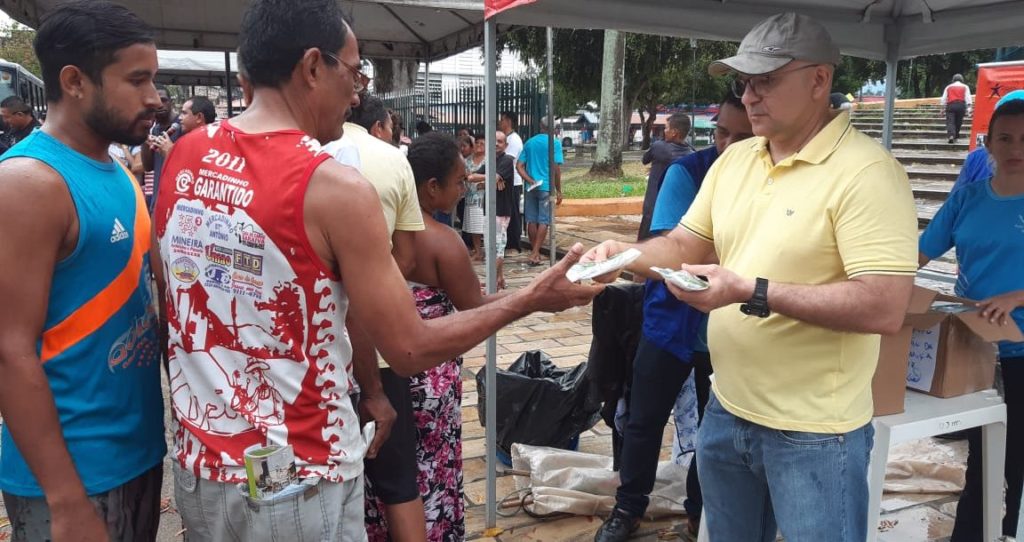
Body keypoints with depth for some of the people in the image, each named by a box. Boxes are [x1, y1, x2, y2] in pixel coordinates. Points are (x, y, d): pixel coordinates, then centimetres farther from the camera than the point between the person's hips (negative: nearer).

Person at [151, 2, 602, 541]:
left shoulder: (182, 158, 0)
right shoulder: (336, 188, -19)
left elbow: (169, 302, 9)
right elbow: (411, 349, -15)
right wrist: (530, 299, -5)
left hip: (198, 468, 7)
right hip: (295, 488, -6)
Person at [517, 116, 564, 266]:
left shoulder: (529, 142, 10)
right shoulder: (555, 142, -5)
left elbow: (519, 166, 3)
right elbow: (556, 168, -9)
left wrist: (530, 180, -4)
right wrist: (558, 190, -3)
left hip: (531, 187, 4)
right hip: (546, 187, -4)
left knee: (532, 220, 10)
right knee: (543, 221, -1)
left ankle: (534, 252, 19)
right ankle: (535, 253, -7)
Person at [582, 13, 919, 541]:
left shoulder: (866, 172, -18)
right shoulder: (733, 160, 5)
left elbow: (885, 308, -25)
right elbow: (685, 245, 13)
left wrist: (751, 292, -29)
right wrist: (626, 255, -8)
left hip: (812, 432, -7)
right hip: (726, 412, 7)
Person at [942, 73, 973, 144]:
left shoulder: (948, 87, 20)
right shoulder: (965, 87, 17)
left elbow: (943, 98, 14)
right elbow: (968, 98, 5)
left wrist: (943, 108, 16)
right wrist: (968, 108, 1)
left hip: (950, 105, -1)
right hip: (961, 105, 1)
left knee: (950, 122, -10)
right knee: (958, 122, 12)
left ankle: (951, 135, -31)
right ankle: (955, 137, 15)